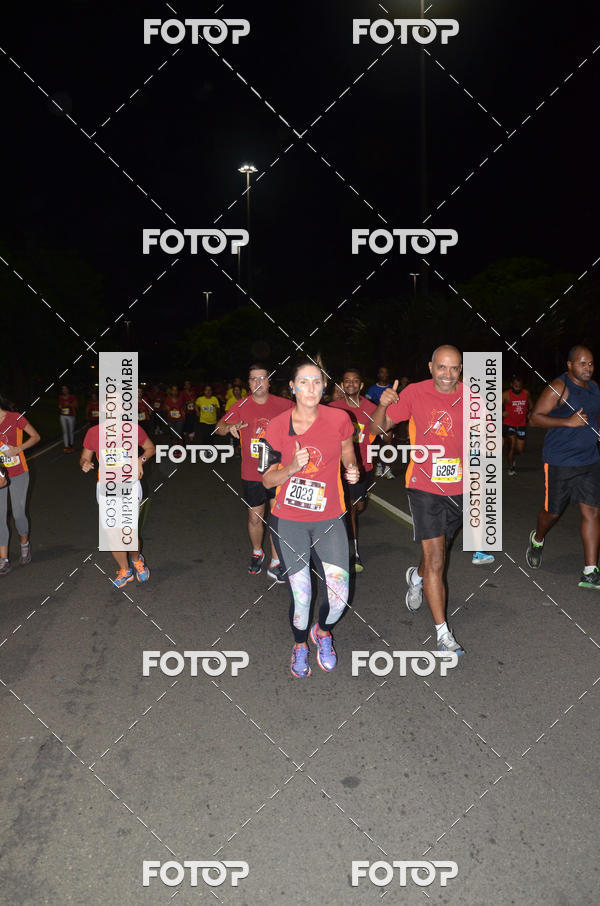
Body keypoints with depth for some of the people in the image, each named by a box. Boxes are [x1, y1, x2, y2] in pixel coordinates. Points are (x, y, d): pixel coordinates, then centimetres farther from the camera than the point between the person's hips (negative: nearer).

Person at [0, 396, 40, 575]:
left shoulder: (15, 418, -9)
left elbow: (36, 437, -3)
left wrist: (18, 448, -18)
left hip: (18, 474, -3)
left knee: (18, 513, 5)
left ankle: (25, 544, 35)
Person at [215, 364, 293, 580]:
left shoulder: (283, 405, -4)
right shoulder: (241, 406, -2)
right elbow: (219, 428, -5)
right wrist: (229, 427, -28)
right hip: (251, 473, 1)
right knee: (255, 517, 13)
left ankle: (275, 563, 13)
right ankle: (257, 552, 39)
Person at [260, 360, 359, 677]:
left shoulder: (339, 419, -5)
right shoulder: (278, 426, -7)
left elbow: (349, 456, 14)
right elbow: (267, 480, -1)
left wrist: (353, 470, -8)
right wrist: (292, 467, -20)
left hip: (328, 520, 1)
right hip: (289, 522, -1)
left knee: (338, 599, -5)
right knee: (301, 597, 1)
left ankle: (322, 632, 32)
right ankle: (300, 645, 35)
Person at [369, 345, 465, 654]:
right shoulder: (415, 393, -8)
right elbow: (378, 427, -5)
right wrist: (383, 406, -25)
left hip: (459, 489, 3)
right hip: (424, 487, -3)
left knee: (436, 552, 21)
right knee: (436, 561, -6)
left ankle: (417, 576, 56)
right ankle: (443, 633, 6)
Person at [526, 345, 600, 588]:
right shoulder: (558, 388, -12)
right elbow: (534, 419, -15)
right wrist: (568, 422, -23)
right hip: (560, 462, -6)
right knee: (553, 512, 7)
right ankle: (537, 540, 41)